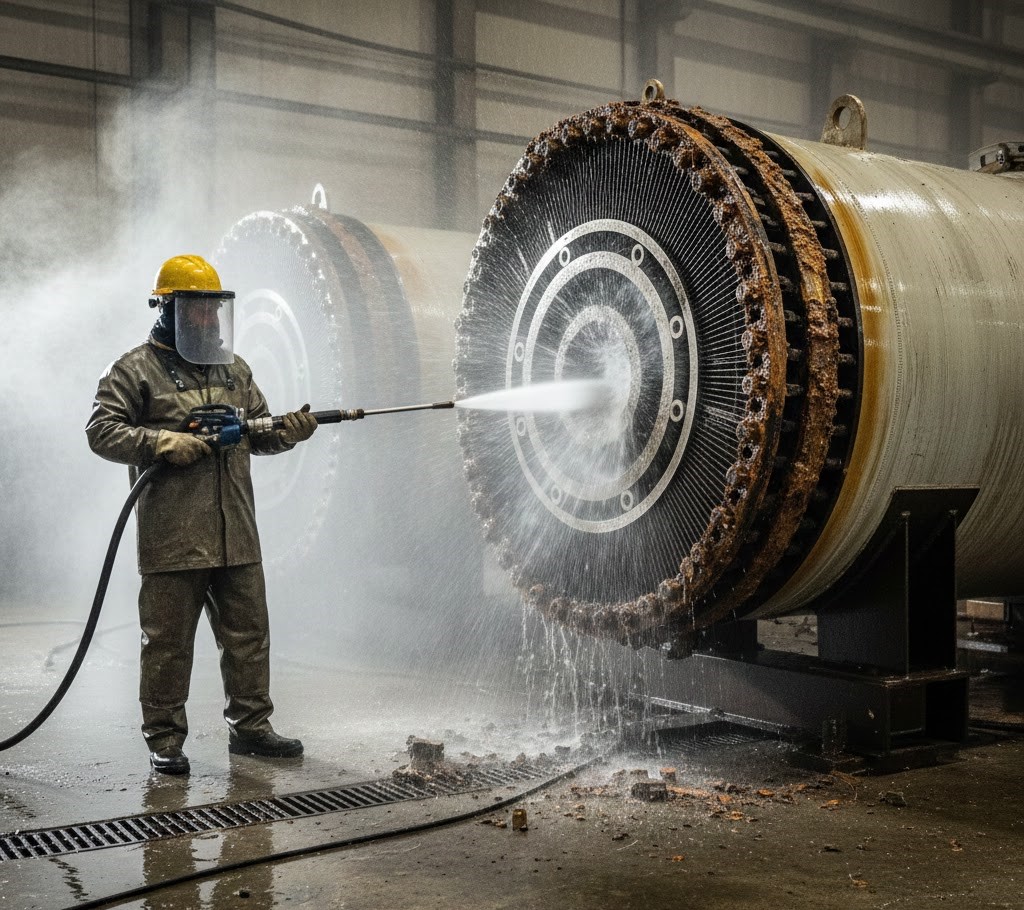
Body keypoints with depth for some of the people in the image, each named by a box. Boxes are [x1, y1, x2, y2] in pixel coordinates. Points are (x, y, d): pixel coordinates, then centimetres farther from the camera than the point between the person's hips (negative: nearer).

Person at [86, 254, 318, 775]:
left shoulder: (234, 369, 17)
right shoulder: (135, 370, -1)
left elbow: (258, 433, 21)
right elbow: (102, 431, -8)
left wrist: (288, 431, 0)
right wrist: (163, 442, -20)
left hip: (237, 536, 6)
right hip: (171, 539, -5)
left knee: (248, 634, 11)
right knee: (168, 641, 2)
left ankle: (249, 727, 23)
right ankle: (164, 739, 14)